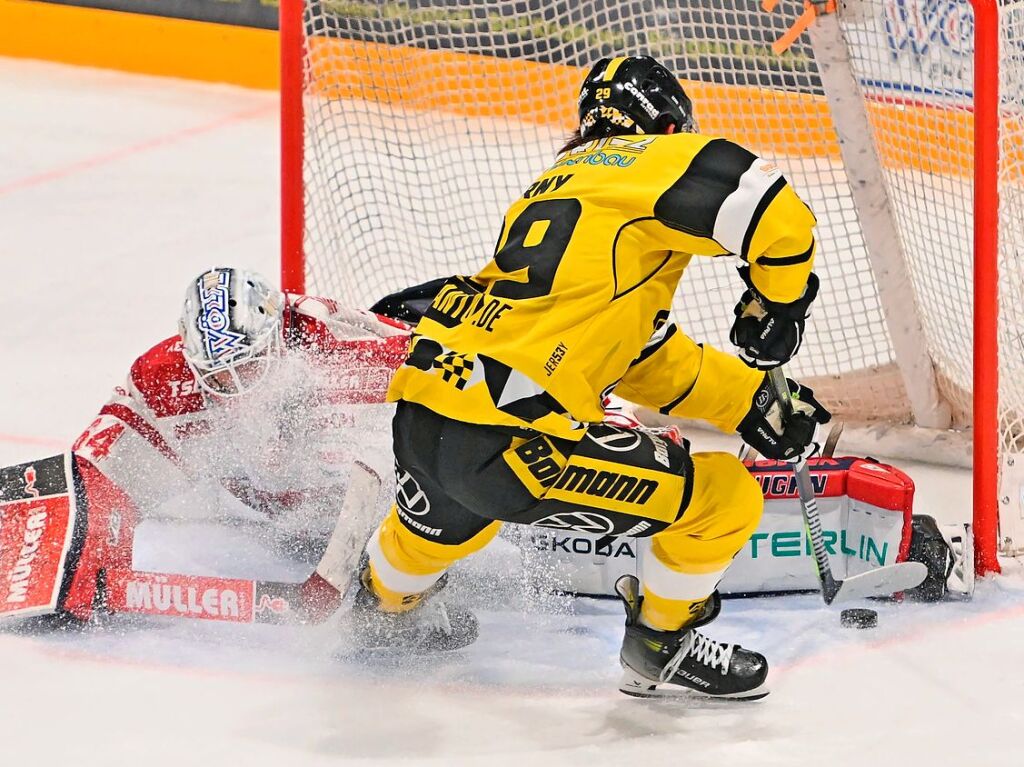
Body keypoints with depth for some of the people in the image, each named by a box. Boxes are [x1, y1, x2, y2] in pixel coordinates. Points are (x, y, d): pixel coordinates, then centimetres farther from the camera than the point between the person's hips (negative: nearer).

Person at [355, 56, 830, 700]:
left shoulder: (554, 184, 25)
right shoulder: (658, 162, 1)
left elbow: (646, 356, 29)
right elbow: (774, 213, -15)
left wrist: (754, 400, 27)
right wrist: (778, 301, 4)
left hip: (418, 422, 9)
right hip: (508, 440, -9)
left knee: (446, 518, 43)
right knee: (724, 498, 3)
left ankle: (381, 605, 68)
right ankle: (660, 648, 22)